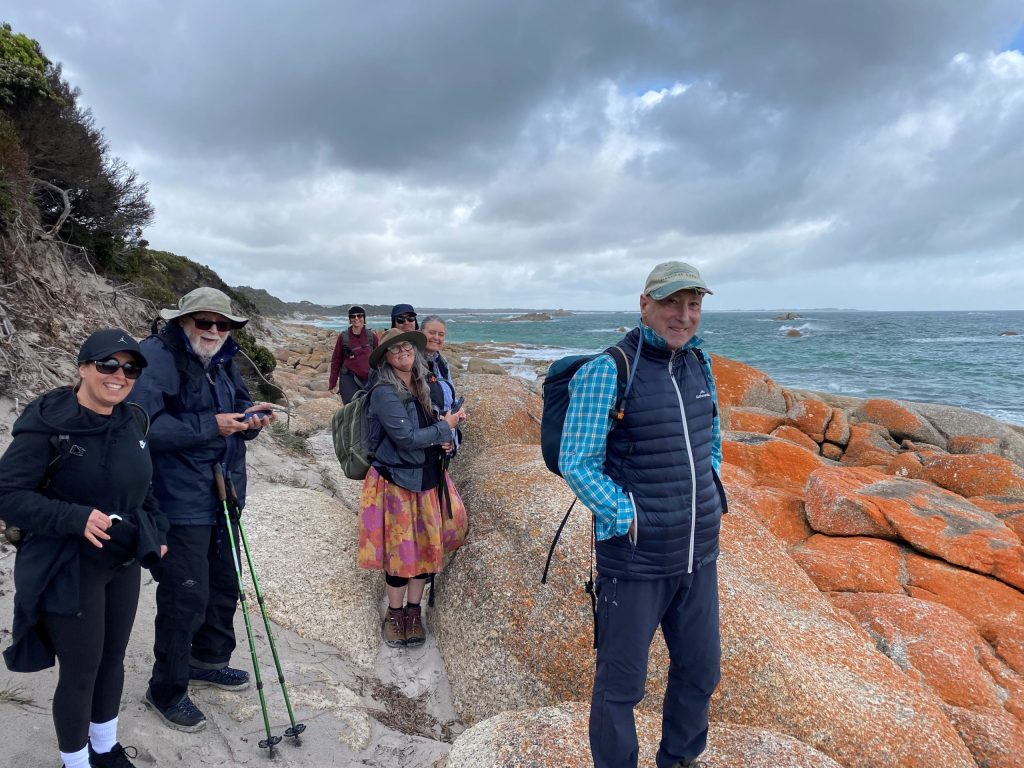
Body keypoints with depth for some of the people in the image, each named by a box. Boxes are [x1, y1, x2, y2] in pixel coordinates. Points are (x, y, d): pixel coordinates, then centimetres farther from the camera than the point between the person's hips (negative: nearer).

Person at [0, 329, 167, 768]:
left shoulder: (133, 422, 1)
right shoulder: (48, 425, -19)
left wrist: (157, 531, 13)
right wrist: (74, 518, -30)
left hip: (125, 564, 6)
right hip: (70, 570, -6)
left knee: (113, 660, 20)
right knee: (81, 673, 7)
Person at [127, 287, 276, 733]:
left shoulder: (222, 362, 12)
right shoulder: (156, 357, -15)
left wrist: (250, 417, -5)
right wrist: (210, 426, -26)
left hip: (223, 496, 9)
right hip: (180, 501, -8)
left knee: (224, 585, 20)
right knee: (186, 596, 0)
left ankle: (208, 660, 42)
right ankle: (166, 689, 21)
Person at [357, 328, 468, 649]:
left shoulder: (420, 388, 8)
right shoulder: (384, 393, -15)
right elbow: (406, 437, -22)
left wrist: (441, 441, -1)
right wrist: (444, 428, -11)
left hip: (427, 478, 7)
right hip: (398, 481, -7)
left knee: (427, 546, 9)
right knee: (401, 549, 2)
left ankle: (413, 612, 25)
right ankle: (394, 615, 21)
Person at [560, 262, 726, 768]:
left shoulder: (700, 363, 5)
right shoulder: (606, 372, -16)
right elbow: (576, 464, -16)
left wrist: (709, 493, 10)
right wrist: (628, 519, -17)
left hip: (698, 555, 7)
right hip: (634, 558, -6)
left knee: (700, 670, 22)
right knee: (621, 681, 11)